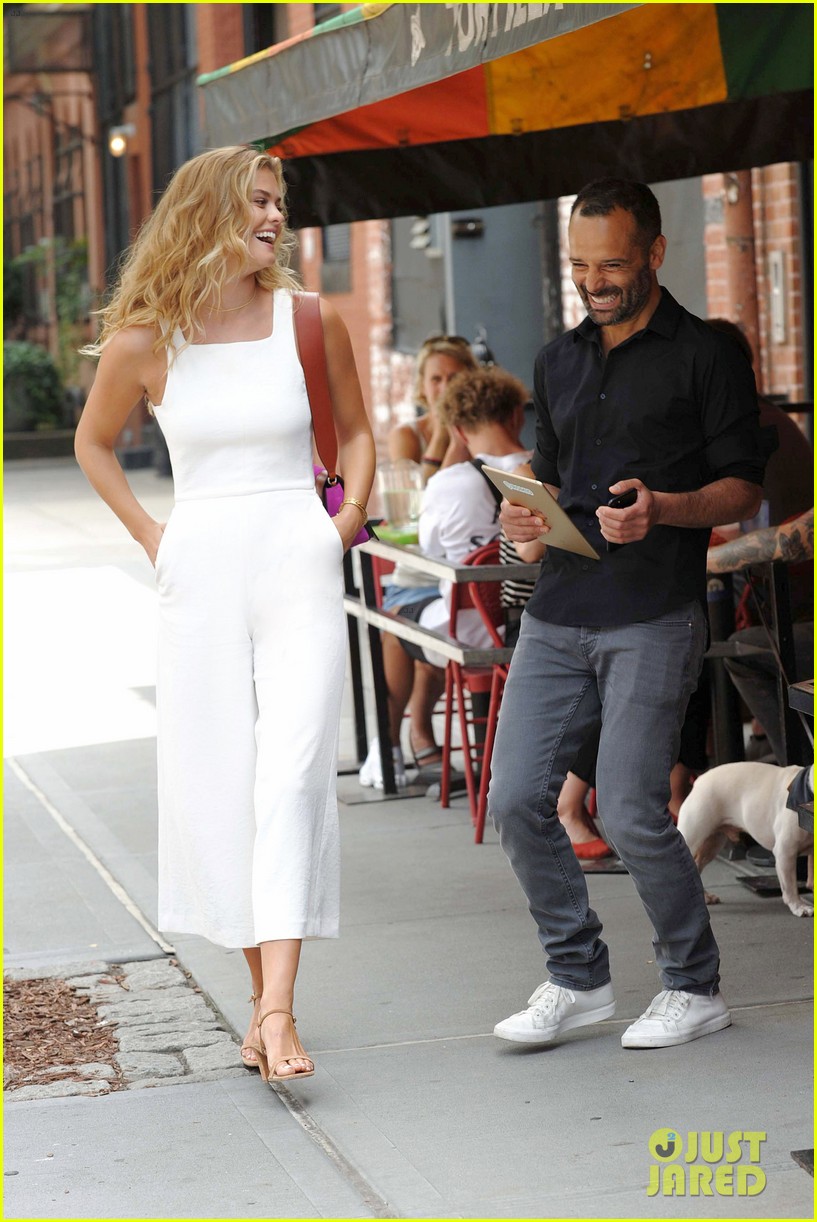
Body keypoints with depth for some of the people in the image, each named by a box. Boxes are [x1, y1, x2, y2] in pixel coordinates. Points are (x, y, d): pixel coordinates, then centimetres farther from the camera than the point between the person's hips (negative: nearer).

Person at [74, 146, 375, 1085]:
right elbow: (93, 442, 18)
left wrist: (352, 511, 3)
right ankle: (262, 995, 14)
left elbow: (356, 428, 18)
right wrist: (147, 535, 8)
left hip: (297, 567, -1)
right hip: (200, 575, 1)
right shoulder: (142, 340, 0)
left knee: (291, 776, -12)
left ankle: (277, 1010, -19)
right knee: (213, 786, 1)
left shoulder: (309, 321, 1)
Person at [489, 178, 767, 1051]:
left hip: (654, 617, -6)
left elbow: (743, 486, -1)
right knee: (516, 799, -2)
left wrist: (664, 509, -20)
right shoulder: (558, 363, 18)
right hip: (559, 613, 6)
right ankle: (577, 978, 14)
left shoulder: (705, 355, 0)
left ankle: (694, 987, 9)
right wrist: (526, 514, 3)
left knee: (630, 811, -10)